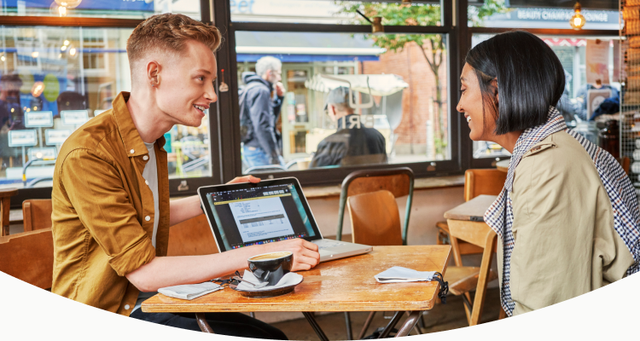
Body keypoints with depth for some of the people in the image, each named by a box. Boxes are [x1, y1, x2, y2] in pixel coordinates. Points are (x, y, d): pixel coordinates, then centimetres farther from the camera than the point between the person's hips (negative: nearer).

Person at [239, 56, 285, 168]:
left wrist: (279, 98, 16)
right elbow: (262, 126, -23)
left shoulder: (251, 88, 19)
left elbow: (271, 119, 26)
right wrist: (274, 156, -22)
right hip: (259, 151, -11)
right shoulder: (260, 90, -14)